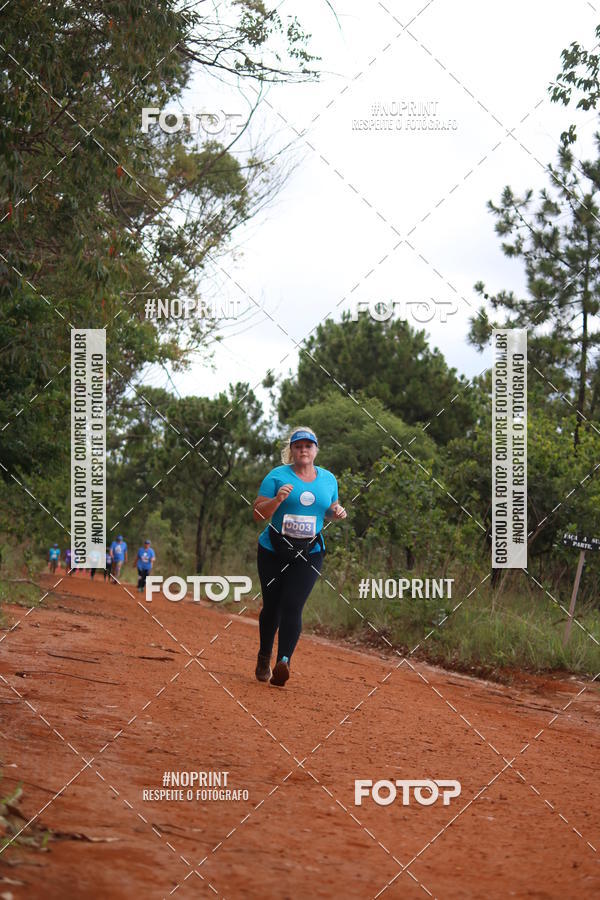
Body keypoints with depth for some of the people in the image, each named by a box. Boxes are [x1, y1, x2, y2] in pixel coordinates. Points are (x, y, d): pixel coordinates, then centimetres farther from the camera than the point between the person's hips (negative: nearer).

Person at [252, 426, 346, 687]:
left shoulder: (328, 479, 9)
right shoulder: (277, 476, -3)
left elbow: (330, 509, 23)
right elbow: (257, 514, -6)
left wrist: (337, 511, -1)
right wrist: (277, 500, -24)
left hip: (309, 553, 1)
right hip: (273, 550, -1)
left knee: (292, 607, -14)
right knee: (272, 605, 5)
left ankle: (283, 661, -24)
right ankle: (264, 657, 27)